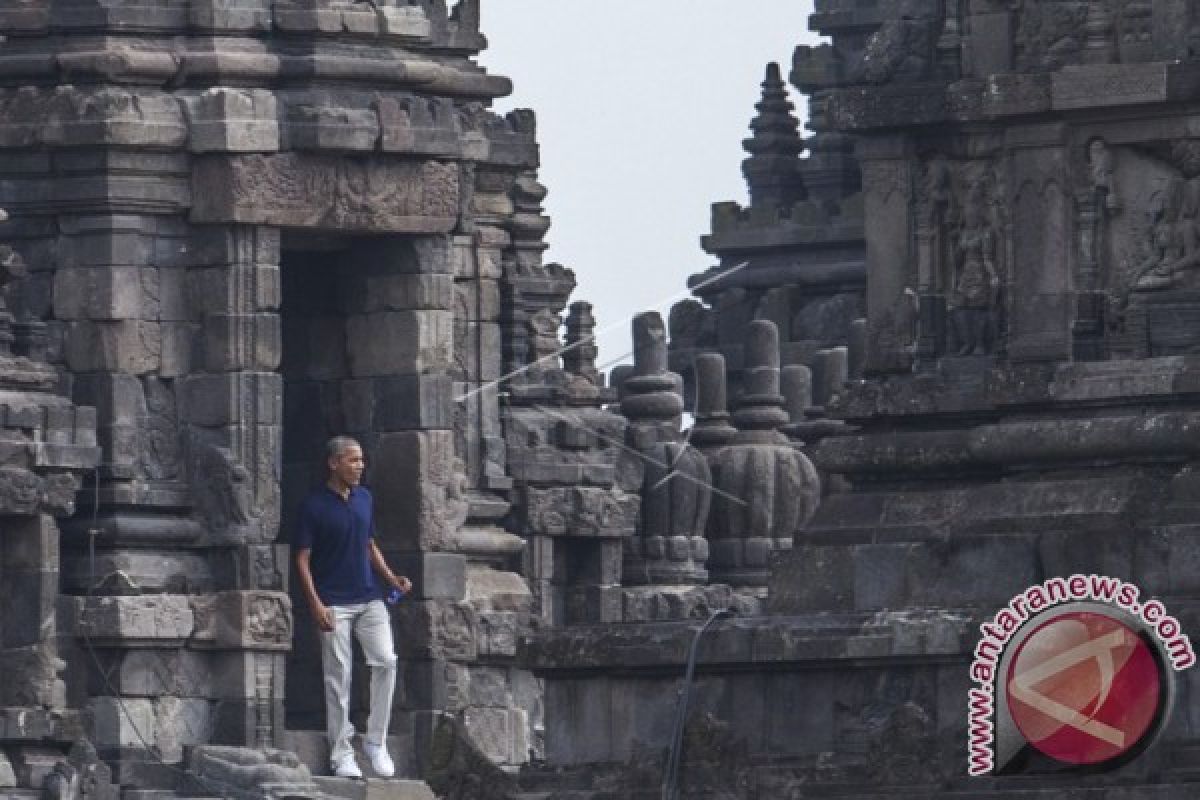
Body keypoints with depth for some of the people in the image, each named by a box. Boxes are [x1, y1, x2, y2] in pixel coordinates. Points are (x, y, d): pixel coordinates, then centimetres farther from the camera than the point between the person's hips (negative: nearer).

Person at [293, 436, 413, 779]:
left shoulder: (364, 498, 10)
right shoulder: (315, 505, -8)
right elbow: (302, 559, -8)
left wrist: (390, 576, 5)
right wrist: (316, 605, -16)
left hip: (369, 599, 5)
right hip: (335, 605, -5)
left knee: (386, 662, -6)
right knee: (338, 676, -2)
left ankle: (376, 741, 6)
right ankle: (341, 753, 5)